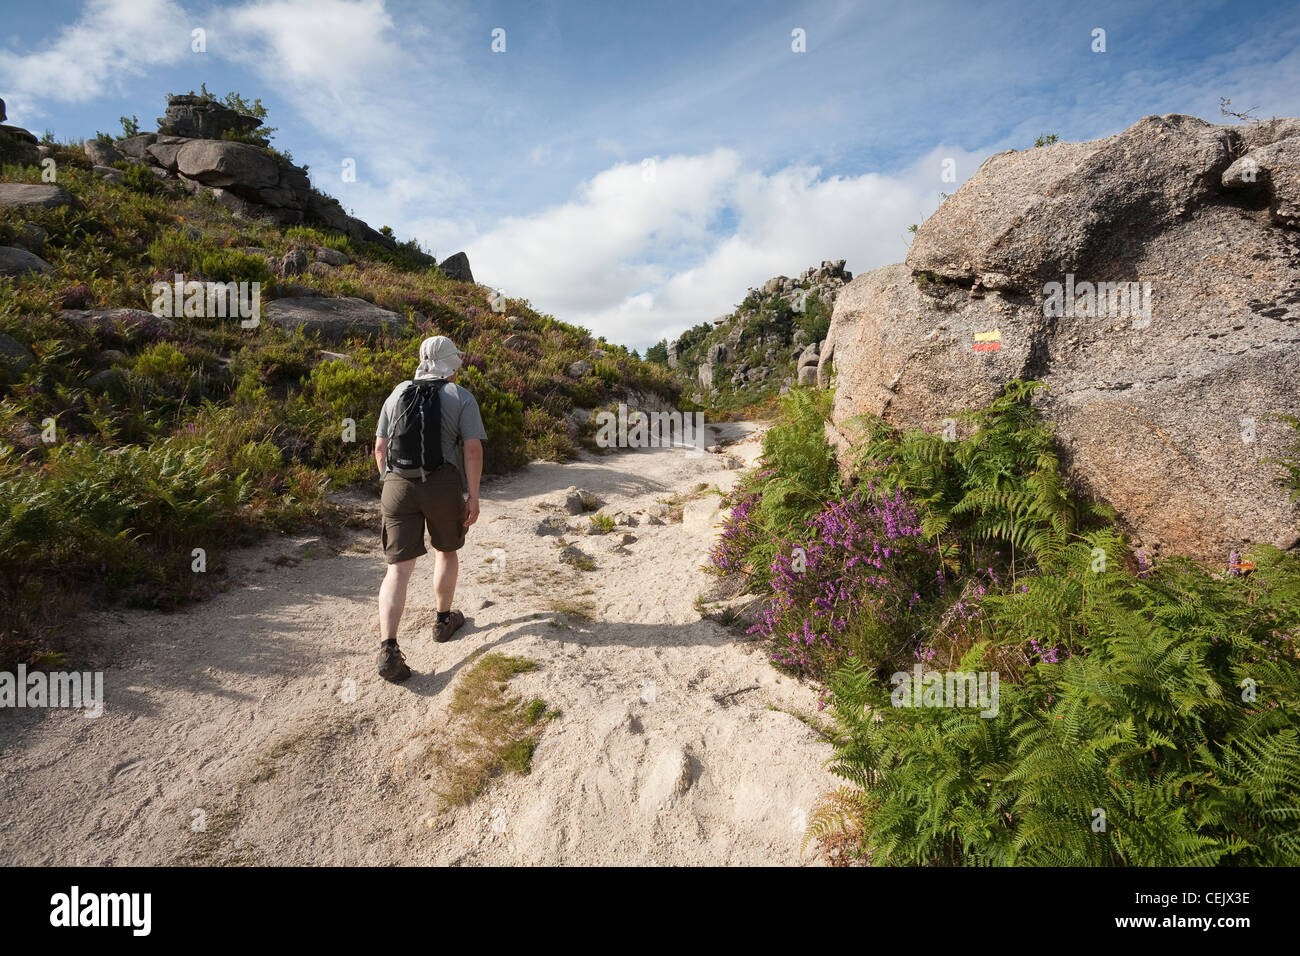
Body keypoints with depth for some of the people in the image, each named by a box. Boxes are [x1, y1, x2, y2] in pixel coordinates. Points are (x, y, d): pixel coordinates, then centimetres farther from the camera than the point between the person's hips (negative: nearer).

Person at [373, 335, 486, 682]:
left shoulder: (397, 395, 11)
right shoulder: (461, 398, 0)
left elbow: (380, 448, 11)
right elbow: (473, 448, -9)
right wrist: (473, 496, -6)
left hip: (398, 485, 2)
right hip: (444, 485, -2)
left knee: (398, 569, 1)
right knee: (447, 551, 22)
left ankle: (388, 649, -9)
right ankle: (443, 620, 37)